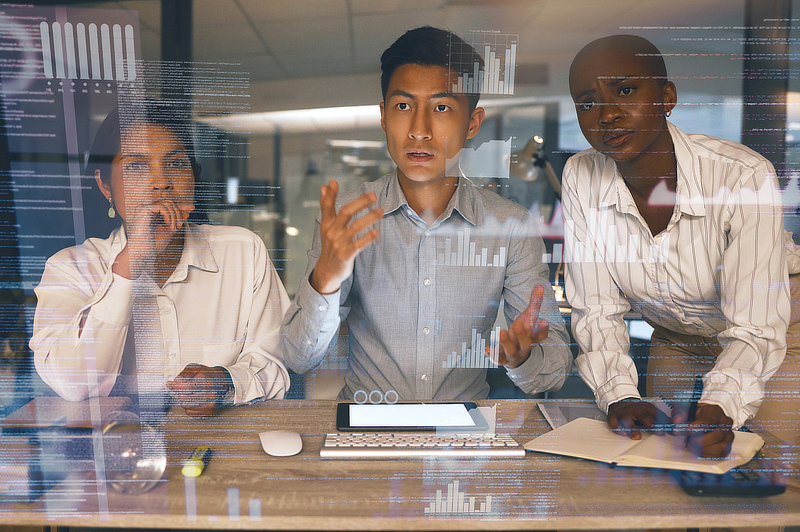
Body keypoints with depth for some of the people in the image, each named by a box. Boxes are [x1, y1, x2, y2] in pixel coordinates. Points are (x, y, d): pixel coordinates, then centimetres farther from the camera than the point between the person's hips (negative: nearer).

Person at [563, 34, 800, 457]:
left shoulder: (745, 177, -32)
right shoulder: (581, 178, -22)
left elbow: (754, 327, -30)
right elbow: (595, 307, -18)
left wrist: (721, 407, -47)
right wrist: (619, 394, -30)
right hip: (675, 340, 3)